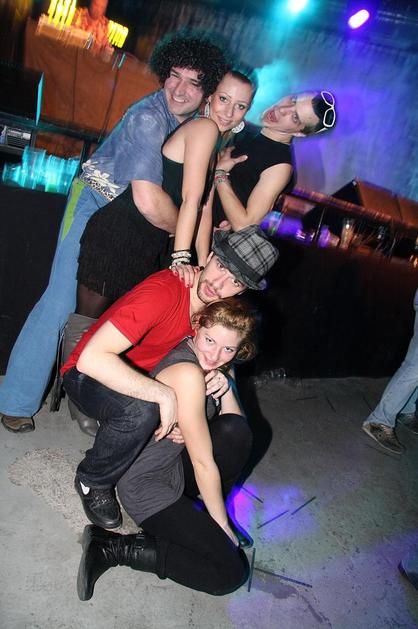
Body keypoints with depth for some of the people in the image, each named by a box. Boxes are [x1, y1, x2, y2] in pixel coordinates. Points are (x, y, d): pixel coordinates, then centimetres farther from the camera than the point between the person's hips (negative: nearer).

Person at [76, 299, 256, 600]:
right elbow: (204, 465, -21)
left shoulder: (208, 366, -2)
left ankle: (198, 510, 9)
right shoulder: (188, 374, -29)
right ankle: (115, 547, -4)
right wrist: (223, 526, -9)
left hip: (173, 464, 9)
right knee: (233, 572, -6)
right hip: (145, 484, -9)